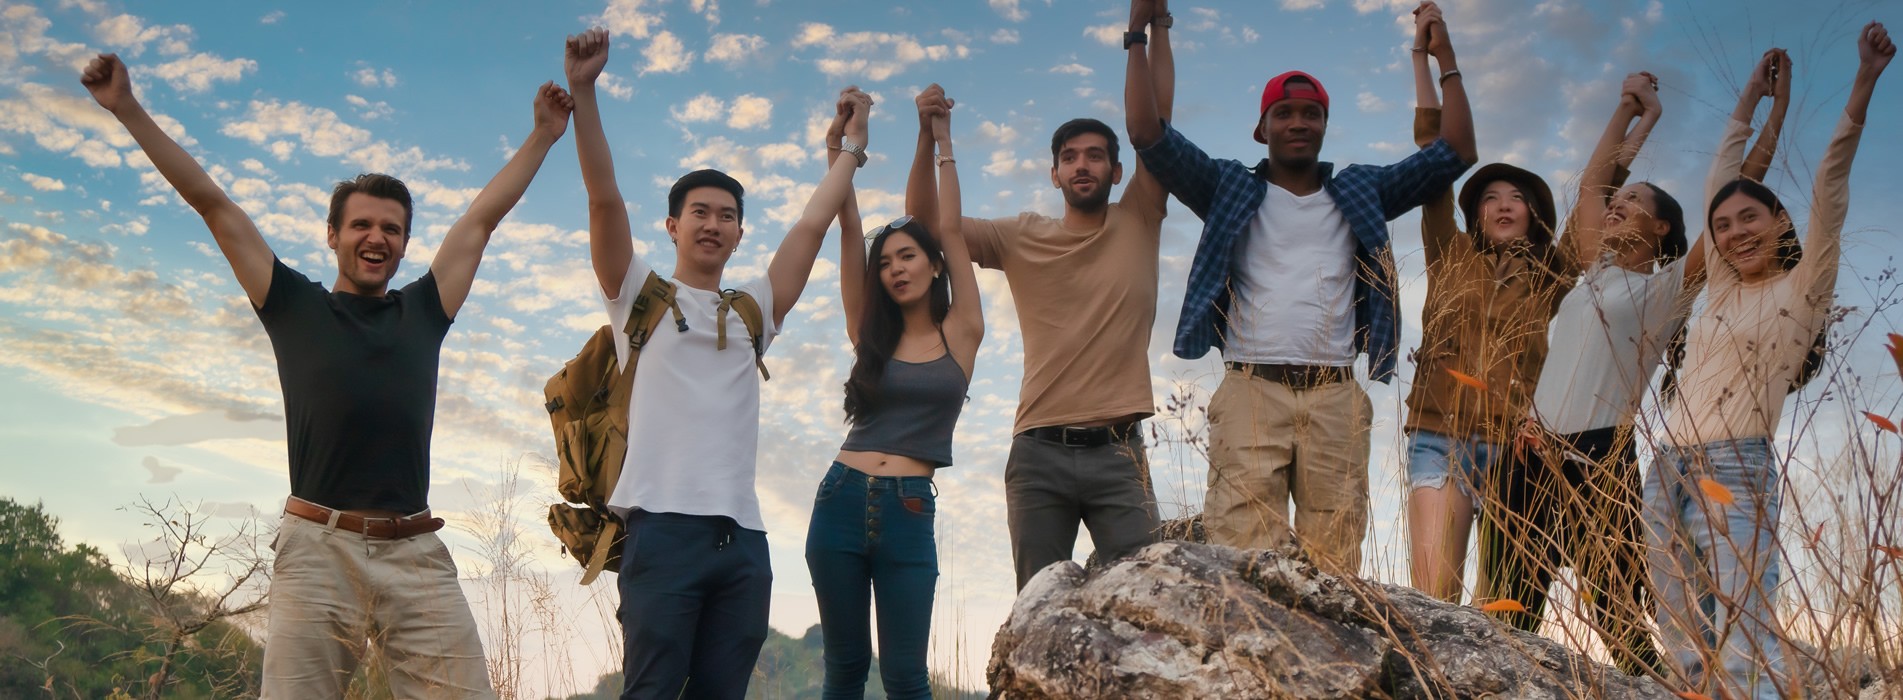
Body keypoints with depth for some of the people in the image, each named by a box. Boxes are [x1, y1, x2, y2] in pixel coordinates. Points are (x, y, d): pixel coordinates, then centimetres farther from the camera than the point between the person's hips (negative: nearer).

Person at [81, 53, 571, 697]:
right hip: (318, 549, -2)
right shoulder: (294, 306, 14)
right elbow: (213, 205, 15)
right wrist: (128, 110, 17)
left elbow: (485, 215, 25)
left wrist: (542, 136, 32)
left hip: (418, 557, 2)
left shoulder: (423, 312, 19)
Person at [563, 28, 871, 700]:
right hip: (664, 526, -4)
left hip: (742, 537, 4)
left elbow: (812, 224, 23)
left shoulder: (754, 308, 21)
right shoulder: (641, 296, 10)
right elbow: (604, 198, 0)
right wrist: (583, 92, -8)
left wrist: (852, 140, 28)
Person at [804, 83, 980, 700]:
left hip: (909, 514, -3)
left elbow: (948, 230, 3)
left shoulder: (961, 332, 5)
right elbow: (849, 233, 5)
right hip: (842, 502, 3)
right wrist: (839, 154, -1)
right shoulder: (870, 334, 10)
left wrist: (939, 138, 4)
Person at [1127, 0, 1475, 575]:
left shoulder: (1360, 194, 22)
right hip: (1252, 391, -2)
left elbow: (1455, 153, 20)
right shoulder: (1232, 190, 17)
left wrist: (1445, 58, 19)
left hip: (1335, 398, 2)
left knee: (1335, 563, -7)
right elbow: (1149, 134, 9)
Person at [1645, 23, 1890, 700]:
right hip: (1668, 469, 6)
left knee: (1745, 645, -15)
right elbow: (1720, 183, 21)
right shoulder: (1723, 287, 17)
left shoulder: (1802, 289, 2)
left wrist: (1864, 83, -17)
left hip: (1734, 472, -6)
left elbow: (1829, 192, -8)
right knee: (1684, 645, 3)